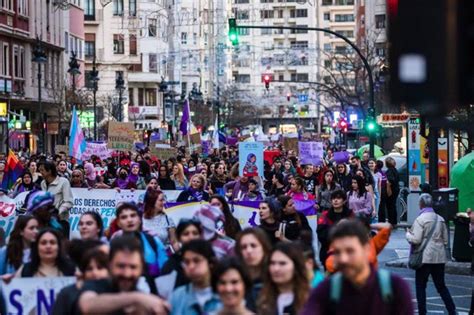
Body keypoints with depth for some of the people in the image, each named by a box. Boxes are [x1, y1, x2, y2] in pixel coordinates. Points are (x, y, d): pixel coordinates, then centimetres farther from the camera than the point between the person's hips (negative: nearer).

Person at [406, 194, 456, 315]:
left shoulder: (420, 219, -11)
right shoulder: (440, 219, 6)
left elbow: (416, 240, -14)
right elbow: (445, 239, 11)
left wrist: (408, 234, 4)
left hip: (425, 257, -5)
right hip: (439, 257, 5)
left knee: (420, 285, 7)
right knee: (441, 286, 12)